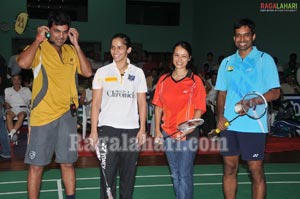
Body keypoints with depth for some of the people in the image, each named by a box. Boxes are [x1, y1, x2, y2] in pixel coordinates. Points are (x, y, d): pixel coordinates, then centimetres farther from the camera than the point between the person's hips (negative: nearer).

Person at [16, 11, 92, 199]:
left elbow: (87, 72, -1)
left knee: (67, 162, 13)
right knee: (37, 165, 3)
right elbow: (23, 63, -24)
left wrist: (76, 44, -3)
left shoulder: (71, 50, 10)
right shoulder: (39, 48, -4)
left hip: (67, 115, 4)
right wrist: (38, 40, -13)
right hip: (42, 115, -4)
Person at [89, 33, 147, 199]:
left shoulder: (138, 73, 6)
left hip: (131, 129, 1)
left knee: (128, 175, 8)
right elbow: (96, 103, 3)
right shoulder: (102, 72, 4)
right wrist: (93, 131, -4)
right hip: (107, 129, -1)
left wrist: (142, 129, -1)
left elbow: (142, 103, 6)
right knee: (107, 174, -1)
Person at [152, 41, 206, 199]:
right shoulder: (163, 80, 7)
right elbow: (158, 107, 10)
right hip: (167, 133, 4)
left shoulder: (195, 81, -5)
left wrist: (188, 129, -20)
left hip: (188, 135, -4)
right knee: (175, 174, 16)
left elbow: (199, 110, -7)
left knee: (185, 175, -2)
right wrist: (157, 130, 3)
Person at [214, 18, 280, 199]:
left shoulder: (265, 59, -1)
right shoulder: (227, 62, 12)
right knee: (230, 168, 10)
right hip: (229, 124, 4)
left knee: (256, 171, 1)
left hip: (254, 126, -4)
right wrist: (220, 115, -1)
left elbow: (275, 92, -7)